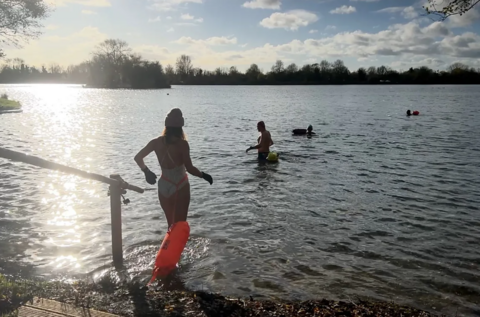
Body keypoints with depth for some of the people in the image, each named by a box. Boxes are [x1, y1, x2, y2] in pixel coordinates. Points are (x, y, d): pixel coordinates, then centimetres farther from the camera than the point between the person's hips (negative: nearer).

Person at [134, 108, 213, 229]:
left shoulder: (157, 142, -3)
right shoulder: (182, 144, -17)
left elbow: (138, 157, 4)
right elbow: (190, 169, -17)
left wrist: (147, 172, 17)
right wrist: (204, 175, -1)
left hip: (164, 187, 5)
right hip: (180, 187, -5)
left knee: (171, 224, 21)